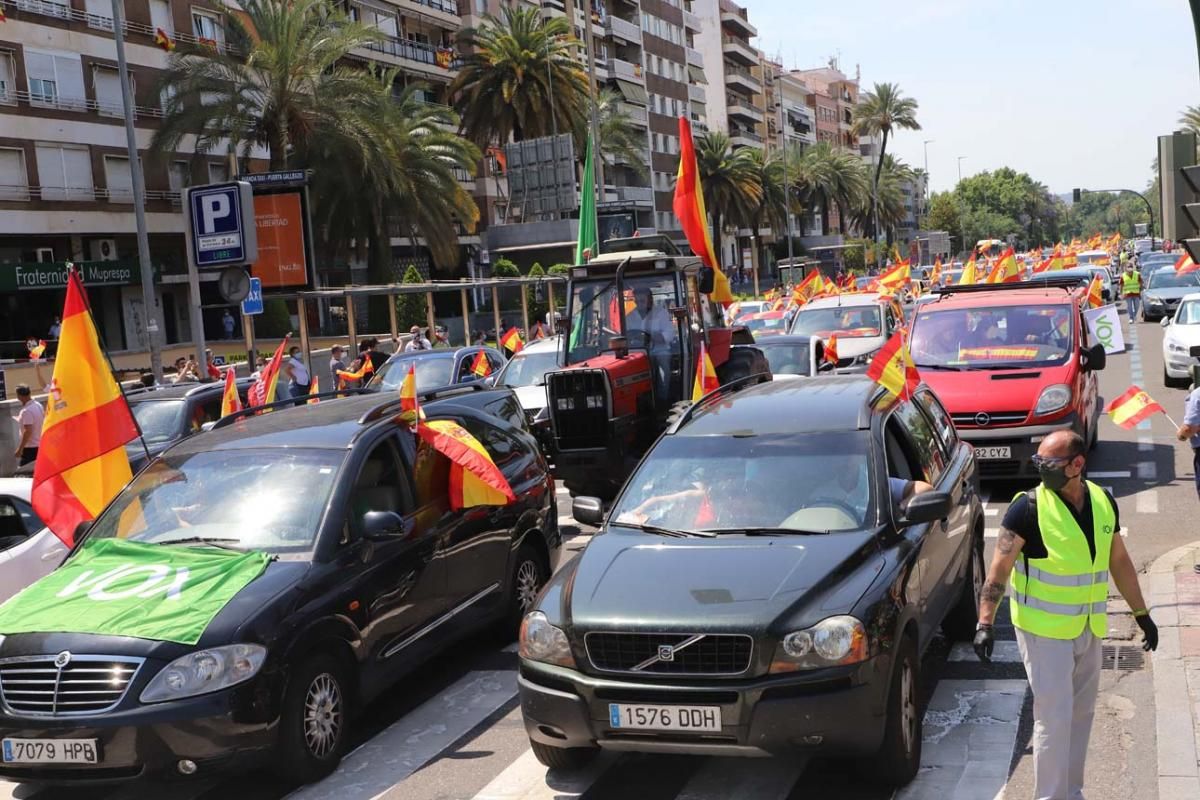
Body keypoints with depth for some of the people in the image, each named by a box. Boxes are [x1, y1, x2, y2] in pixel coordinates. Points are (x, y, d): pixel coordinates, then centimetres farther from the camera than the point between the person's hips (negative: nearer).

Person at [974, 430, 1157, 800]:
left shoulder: (1104, 503, 1)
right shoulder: (1028, 508, -16)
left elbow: (1119, 562, 13)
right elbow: (999, 569, -17)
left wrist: (1141, 613, 16)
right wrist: (985, 623, -25)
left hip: (1088, 628, 6)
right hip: (1044, 630, -6)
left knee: (1081, 713, 15)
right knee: (1054, 717, -4)